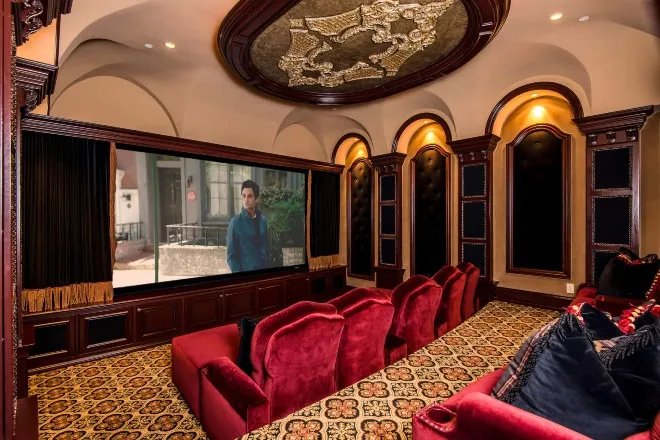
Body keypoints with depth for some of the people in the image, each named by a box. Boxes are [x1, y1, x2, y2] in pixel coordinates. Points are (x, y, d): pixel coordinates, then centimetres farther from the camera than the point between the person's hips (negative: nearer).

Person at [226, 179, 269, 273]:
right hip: (245, 269, -4)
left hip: (263, 269, 4)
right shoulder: (236, 222, -9)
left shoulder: (263, 221, 2)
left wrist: (267, 266, 6)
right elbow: (231, 255, -7)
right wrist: (238, 272, -14)